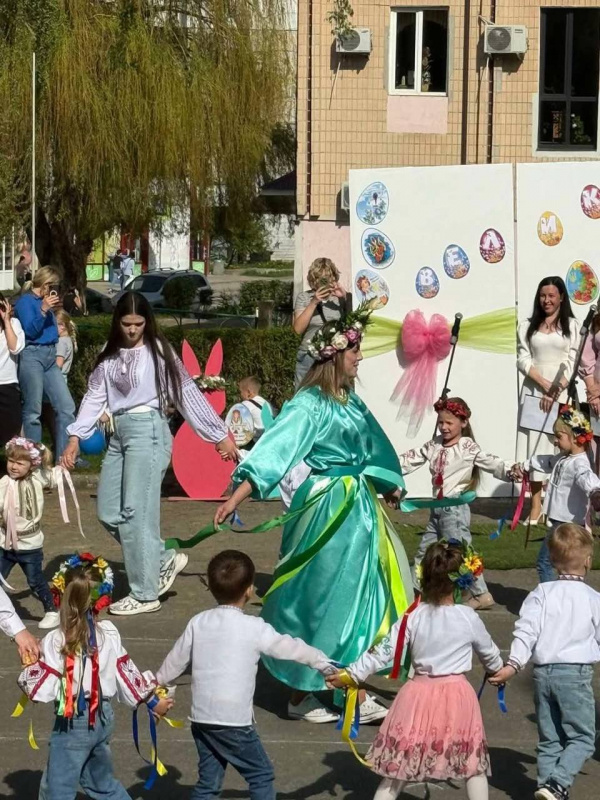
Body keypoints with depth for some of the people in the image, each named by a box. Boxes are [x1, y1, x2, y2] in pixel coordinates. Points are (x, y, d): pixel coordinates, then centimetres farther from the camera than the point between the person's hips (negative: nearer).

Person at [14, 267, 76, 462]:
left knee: (67, 407, 1)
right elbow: (31, 330, -15)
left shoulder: (45, 301, 17)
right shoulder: (25, 301, -5)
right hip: (32, 356, -8)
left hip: (50, 357, 8)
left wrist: (51, 309, 14)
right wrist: (43, 310, -24)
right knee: (33, 411, -3)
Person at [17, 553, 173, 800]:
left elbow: (42, 690, -17)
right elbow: (126, 673, 4)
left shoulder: (55, 641, -17)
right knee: (100, 779, 26)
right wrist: (152, 701, 17)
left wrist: (29, 666, 1)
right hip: (103, 717, 6)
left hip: (72, 722, -6)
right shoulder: (109, 634, -4)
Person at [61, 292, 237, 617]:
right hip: (119, 433, 7)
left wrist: (220, 434, 0)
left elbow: (188, 393, -2)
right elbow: (95, 396, 11)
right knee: (109, 513, 5)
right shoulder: (110, 356, 13)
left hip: (147, 430, -7)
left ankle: (145, 594, -2)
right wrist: (75, 437, 0)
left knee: (136, 513, -9)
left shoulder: (158, 352, -3)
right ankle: (164, 560, 20)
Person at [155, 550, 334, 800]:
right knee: (261, 776, 10)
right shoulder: (255, 628, -8)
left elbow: (175, 660, 13)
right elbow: (291, 648, 3)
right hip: (234, 721, -5)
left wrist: (158, 683, 32)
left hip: (201, 718, 5)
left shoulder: (198, 623, 4)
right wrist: (325, 664, 17)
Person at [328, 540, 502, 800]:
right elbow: (489, 652, 10)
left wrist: (352, 674, 2)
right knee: (474, 765, 17)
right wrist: (497, 669, 33)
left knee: (398, 766, 8)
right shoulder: (468, 618, -7)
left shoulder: (413, 616, -7)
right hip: (457, 697, -1)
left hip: (419, 695, 1)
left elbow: (383, 651, -8)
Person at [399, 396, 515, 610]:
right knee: (424, 551, 17)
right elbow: (410, 460, 12)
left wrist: (509, 471, -38)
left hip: (455, 507, -8)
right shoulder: (434, 446, 8)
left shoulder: (467, 447, -11)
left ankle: (482, 594, 1)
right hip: (437, 508, 8)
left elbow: (490, 462, -19)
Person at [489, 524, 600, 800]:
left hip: (543, 672, 3)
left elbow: (526, 630, -9)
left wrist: (513, 664, -12)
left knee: (549, 739, 14)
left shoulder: (541, 593, 2)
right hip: (576, 673, -3)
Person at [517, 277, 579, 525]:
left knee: (561, 447, -6)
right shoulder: (528, 326, 11)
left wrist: (556, 390, -13)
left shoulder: (572, 326, 6)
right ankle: (536, 506, 0)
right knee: (534, 445, -3)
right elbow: (523, 360, 2)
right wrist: (545, 385, -11)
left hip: (562, 392, -2)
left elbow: (573, 362, -1)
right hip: (534, 390, 2)